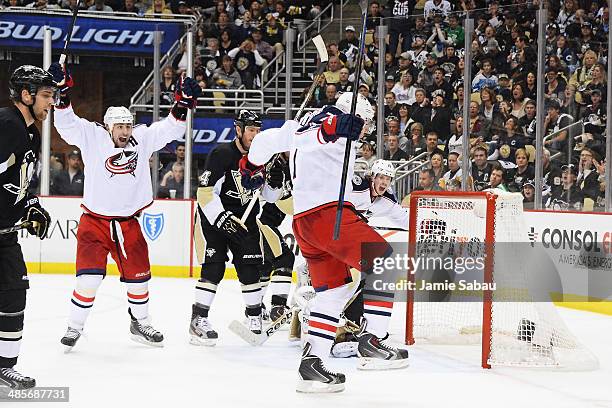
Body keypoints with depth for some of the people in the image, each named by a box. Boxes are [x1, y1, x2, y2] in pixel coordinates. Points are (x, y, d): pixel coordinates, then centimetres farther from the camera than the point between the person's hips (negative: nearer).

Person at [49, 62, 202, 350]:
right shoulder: (93, 138, -9)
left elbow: (169, 128, 2)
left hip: (128, 223, 4)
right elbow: (67, 123, -17)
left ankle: (140, 324, 34)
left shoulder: (142, 140, -1)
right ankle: (74, 327, 5)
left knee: (138, 277, 12)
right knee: (89, 279, -12)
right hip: (94, 221, -4)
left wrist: (183, 102, -11)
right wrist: (62, 91, -28)